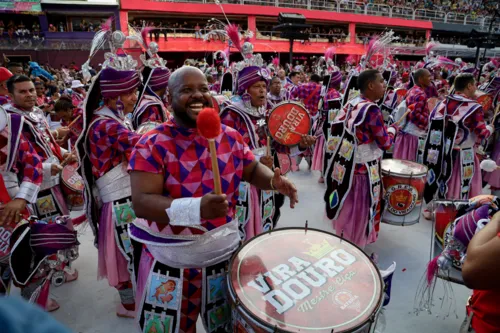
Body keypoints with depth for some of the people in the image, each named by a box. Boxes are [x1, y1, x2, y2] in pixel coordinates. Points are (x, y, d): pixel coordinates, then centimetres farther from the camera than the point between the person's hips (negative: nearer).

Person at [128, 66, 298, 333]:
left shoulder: (230, 137, -3)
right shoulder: (152, 145, -17)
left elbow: (253, 170, 10)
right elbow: (141, 203, -24)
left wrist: (274, 181, -13)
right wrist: (196, 208, -39)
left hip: (224, 255, 4)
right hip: (171, 263, -3)